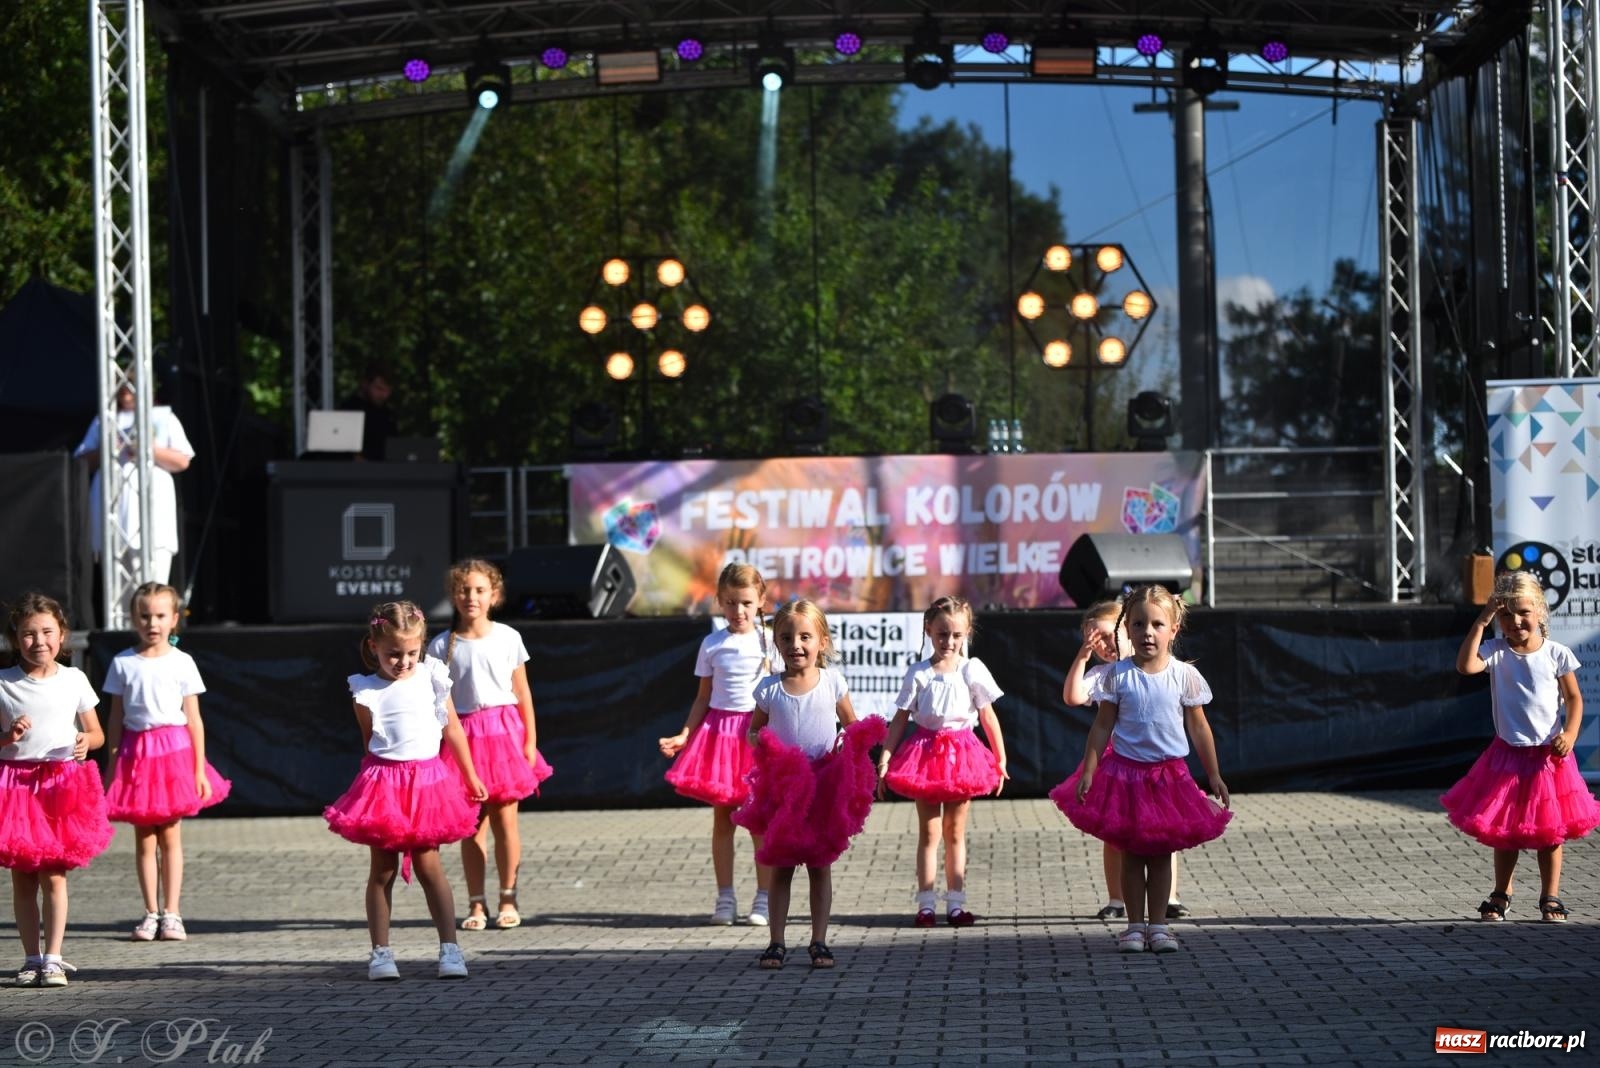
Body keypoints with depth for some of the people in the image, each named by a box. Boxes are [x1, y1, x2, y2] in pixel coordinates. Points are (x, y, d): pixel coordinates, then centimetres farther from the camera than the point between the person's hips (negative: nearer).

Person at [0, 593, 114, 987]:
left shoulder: (73, 680, 3)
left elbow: (96, 733, 10)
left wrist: (85, 742, -11)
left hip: (63, 786, -1)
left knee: (54, 876, -4)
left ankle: (53, 960, -1)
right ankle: (32, 959, 12)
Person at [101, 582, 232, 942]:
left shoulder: (181, 663, 1)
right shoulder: (123, 663, 4)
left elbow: (194, 718, 2)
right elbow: (116, 717, 7)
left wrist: (199, 769, -1)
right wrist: (112, 765, 4)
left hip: (174, 749, -1)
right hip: (136, 751, 1)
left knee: (170, 835, 1)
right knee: (144, 838, 3)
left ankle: (171, 914, 6)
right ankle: (151, 913, 9)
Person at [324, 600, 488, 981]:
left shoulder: (431, 678, 1)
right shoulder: (366, 691, -4)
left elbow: (453, 730, 8)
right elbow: (370, 740, 3)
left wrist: (471, 779, 13)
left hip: (428, 780, 1)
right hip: (383, 784, 0)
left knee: (428, 864, -1)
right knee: (382, 869, 5)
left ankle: (450, 947, 1)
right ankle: (381, 952, 9)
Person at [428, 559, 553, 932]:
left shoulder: (508, 638, 3)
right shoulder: (442, 646, 1)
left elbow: (522, 694, 6)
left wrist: (530, 740, 2)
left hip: (504, 733, 0)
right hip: (464, 737, 0)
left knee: (505, 820, -1)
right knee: (471, 825, 2)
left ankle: (508, 900, 10)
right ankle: (476, 904, 8)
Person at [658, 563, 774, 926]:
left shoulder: (768, 642, 0)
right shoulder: (712, 645, 5)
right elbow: (703, 698, 10)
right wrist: (684, 735, -1)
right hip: (718, 730, 2)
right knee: (722, 819, 5)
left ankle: (763, 899, 6)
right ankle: (725, 898, 11)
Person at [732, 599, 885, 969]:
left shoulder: (832, 682, -2)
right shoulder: (769, 689, -1)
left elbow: (852, 726, 7)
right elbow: (753, 730, 9)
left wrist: (849, 742, -14)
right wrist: (759, 743, -13)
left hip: (825, 787, 0)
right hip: (782, 788, 0)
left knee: (820, 866, 5)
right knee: (781, 867, 4)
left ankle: (819, 942, 10)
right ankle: (776, 942, 8)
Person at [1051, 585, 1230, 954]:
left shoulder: (1184, 675, -3)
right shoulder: (1118, 675, -6)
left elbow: (1199, 728, 4)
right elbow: (1102, 726, -1)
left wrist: (1214, 775, 5)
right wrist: (1088, 771, -7)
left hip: (1170, 774, 1)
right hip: (1126, 771, -1)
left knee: (1161, 853, 7)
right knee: (1131, 854, 5)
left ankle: (1157, 924, 14)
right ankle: (1135, 925, 12)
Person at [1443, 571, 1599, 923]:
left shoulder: (1556, 654, -5)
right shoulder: (1496, 651, -5)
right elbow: (1465, 666, -24)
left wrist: (1569, 734, -16)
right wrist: (1481, 621, -23)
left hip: (1549, 756, -1)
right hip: (1508, 755, 1)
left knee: (1550, 830, 6)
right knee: (1504, 831, 9)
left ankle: (1550, 898, 15)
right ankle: (1501, 895, 22)